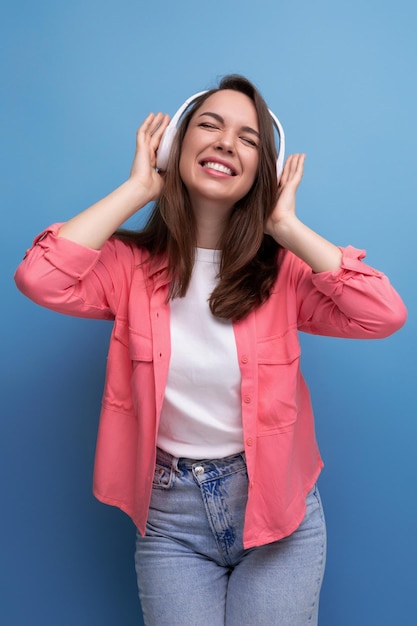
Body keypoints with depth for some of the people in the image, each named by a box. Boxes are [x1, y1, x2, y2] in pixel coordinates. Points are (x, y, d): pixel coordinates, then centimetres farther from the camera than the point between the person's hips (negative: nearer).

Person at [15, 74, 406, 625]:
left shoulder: (282, 268, -7)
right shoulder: (132, 264, -7)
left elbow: (385, 314, -21)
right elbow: (40, 279, -25)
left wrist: (286, 226, -17)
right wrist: (137, 188, -17)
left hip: (276, 511, 1)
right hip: (171, 515, 0)